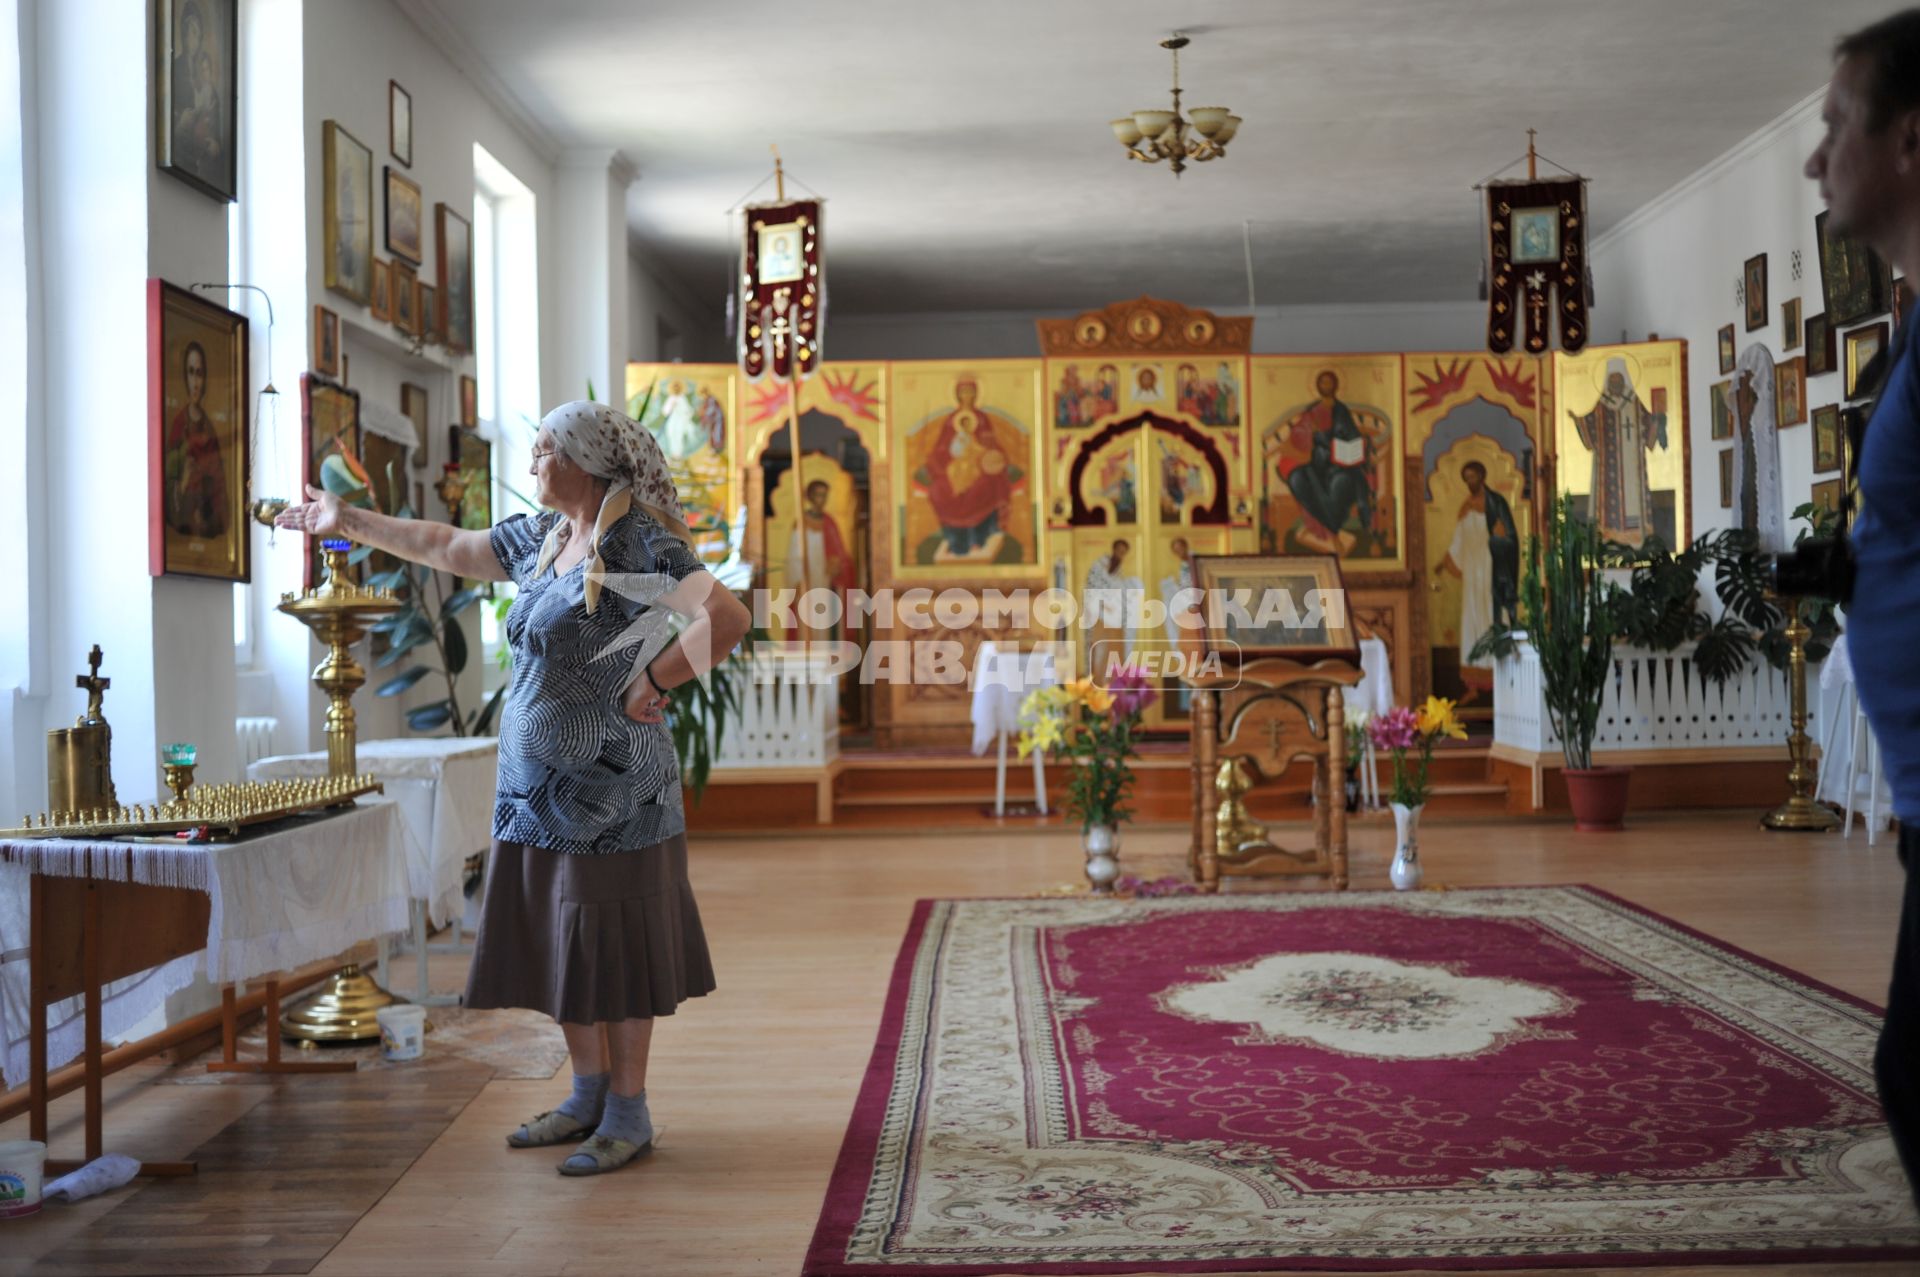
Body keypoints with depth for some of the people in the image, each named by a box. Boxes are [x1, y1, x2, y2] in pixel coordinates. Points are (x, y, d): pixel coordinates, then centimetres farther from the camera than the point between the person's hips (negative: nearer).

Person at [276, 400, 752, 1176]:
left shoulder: (641, 544, -14)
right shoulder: (539, 539, 11)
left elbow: (727, 618, -26)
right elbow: (446, 547, 25)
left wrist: (652, 684, -19)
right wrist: (346, 521, 31)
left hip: (609, 791, -8)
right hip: (538, 789, 8)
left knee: (611, 953, 1)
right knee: (557, 948, 15)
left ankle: (629, 1115, 14)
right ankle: (588, 1097, 29)